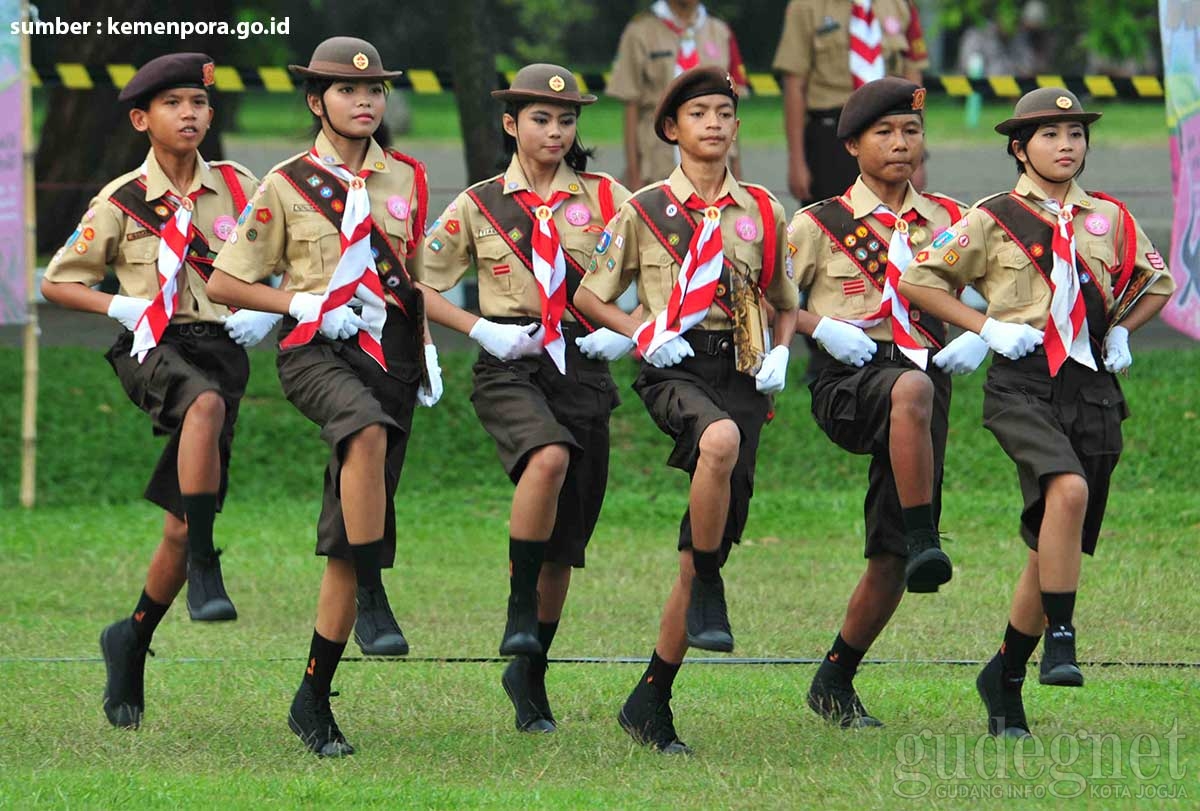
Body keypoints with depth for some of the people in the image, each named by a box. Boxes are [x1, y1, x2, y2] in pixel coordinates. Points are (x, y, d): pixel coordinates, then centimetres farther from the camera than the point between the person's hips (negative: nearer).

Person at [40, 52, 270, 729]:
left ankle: (133, 644, 23)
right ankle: (204, 569, -41)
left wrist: (268, 313, 0)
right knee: (206, 402, -40)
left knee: (183, 527, 1)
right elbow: (57, 283, 9)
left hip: (223, 349, 3)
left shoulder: (238, 187, 8)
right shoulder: (122, 202, 3)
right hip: (154, 347, -3)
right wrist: (124, 308, -7)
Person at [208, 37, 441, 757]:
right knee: (368, 429, -39)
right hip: (318, 350, -4)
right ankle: (372, 600, -36)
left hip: (390, 353, 4)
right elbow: (224, 283, 3)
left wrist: (429, 354, 16)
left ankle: (314, 699, 6)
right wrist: (305, 305, -8)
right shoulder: (287, 185, 2)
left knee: (352, 540, 0)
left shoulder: (407, 179, 13)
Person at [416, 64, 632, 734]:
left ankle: (530, 675, 20)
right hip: (510, 366, -2)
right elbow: (420, 284, 10)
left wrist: (629, 330, -4)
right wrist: (481, 330, -4)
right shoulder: (478, 205, 6)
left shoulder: (606, 198, 7)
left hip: (583, 365, 2)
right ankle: (521, 609, -22)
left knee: (564, 541, 4)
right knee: (549, 457, -35)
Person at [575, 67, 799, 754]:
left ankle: (652, 699, 6)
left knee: (705, 548, 0)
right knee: (719, 439, -40)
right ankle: (707, 593, -23)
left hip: (740, 372, 3)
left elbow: (786, 303, 25)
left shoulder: (762, 211, 14)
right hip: (675, 369, -3)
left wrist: (780, 352, 5)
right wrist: (644, 333, -7)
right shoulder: (645, 210, 6)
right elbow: (590, 296, 11)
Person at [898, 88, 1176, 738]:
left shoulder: (1111, 219, 13)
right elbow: (918, 280, 4)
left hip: (1093, 387, 4)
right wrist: (986, 327, -3)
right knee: (1067, 489, -31)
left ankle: (1006, 677, 21)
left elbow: (1156, 282, 30)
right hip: (1024, 383, -4)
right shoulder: (993, 219, 2)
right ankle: (1060, 641, -24)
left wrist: (1121, 331, 14)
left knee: (1057, 545, 6)